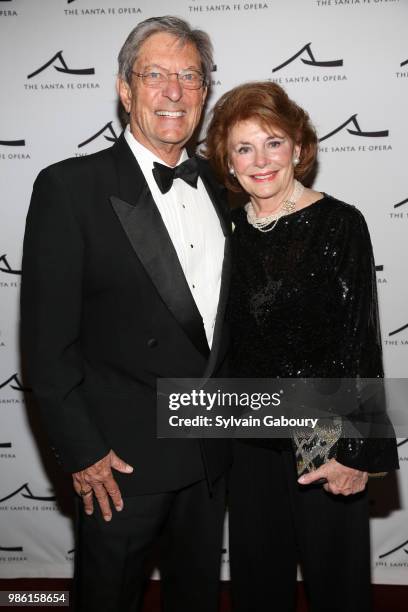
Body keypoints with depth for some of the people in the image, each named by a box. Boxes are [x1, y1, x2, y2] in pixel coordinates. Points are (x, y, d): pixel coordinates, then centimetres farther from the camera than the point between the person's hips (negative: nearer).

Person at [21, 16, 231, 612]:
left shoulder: (216, 186, 5)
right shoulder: (70, 187, -13)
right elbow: (47, 338, -14)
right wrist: (83, 452, -14)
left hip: (209, 451, 6)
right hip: (120, 457, -5)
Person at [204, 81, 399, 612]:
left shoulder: (339, 224, -10)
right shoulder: (230, 229, 3)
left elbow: (361, 342, -12)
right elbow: (230, 340, 9)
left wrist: (355, 451, -14)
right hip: (250, 439, 4)